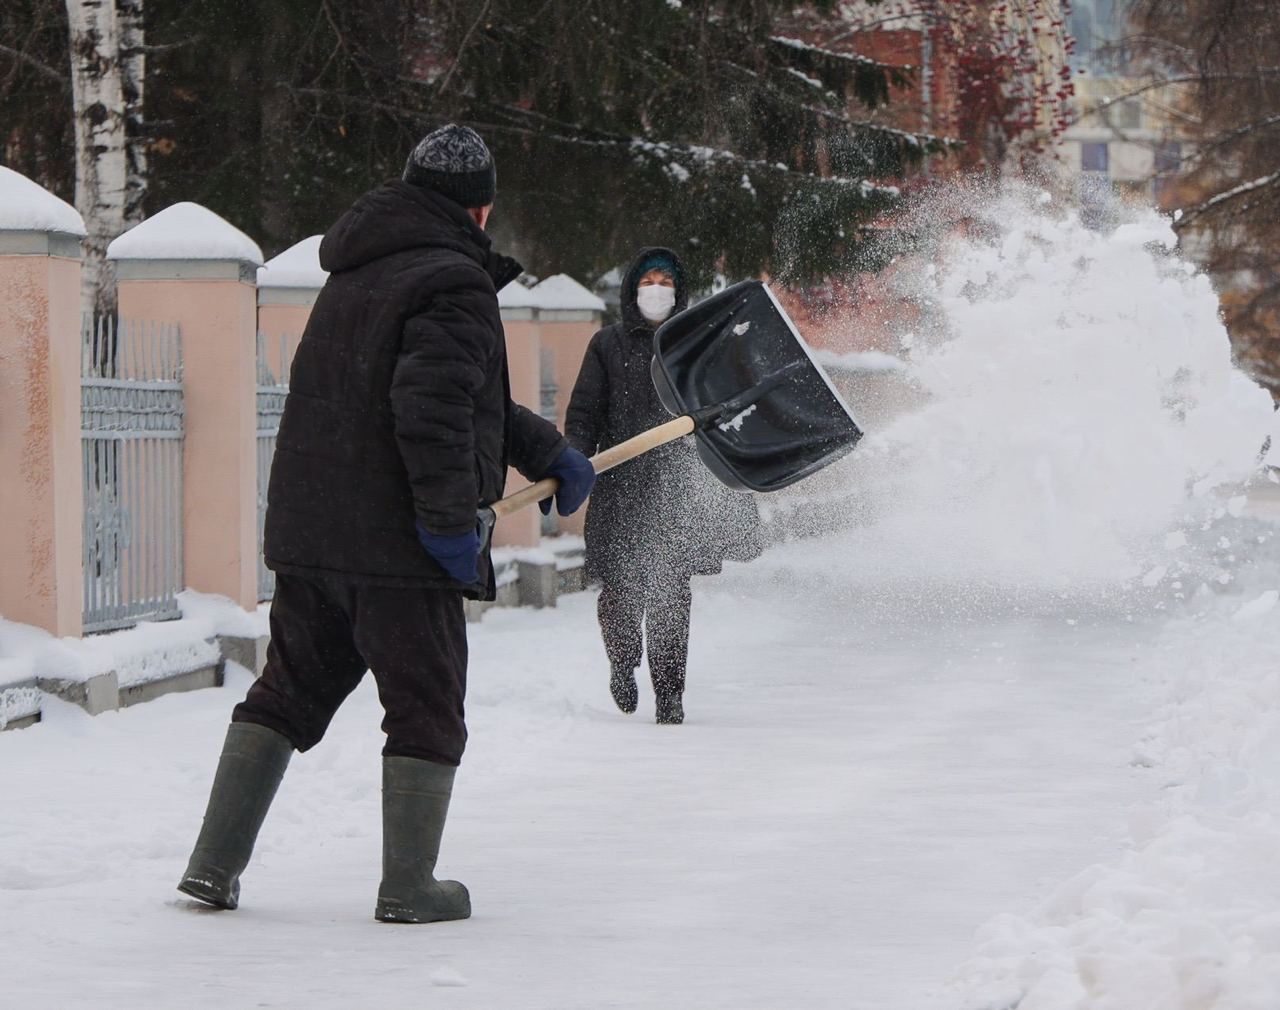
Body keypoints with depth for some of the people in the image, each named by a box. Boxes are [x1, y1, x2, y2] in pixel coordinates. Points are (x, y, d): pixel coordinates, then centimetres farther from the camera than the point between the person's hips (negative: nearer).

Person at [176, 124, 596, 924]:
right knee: (426, 710, 4)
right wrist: (451, 521, -18)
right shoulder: (454, 286, -12)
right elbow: (432, 409, -24)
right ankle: (408, 886, 5)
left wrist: (547, 452, 29)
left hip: (309, 530, 8)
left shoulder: (354, 279, 19)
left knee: (287, 696, 16)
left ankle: (214, 864, 13)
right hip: (399, 549, -8)